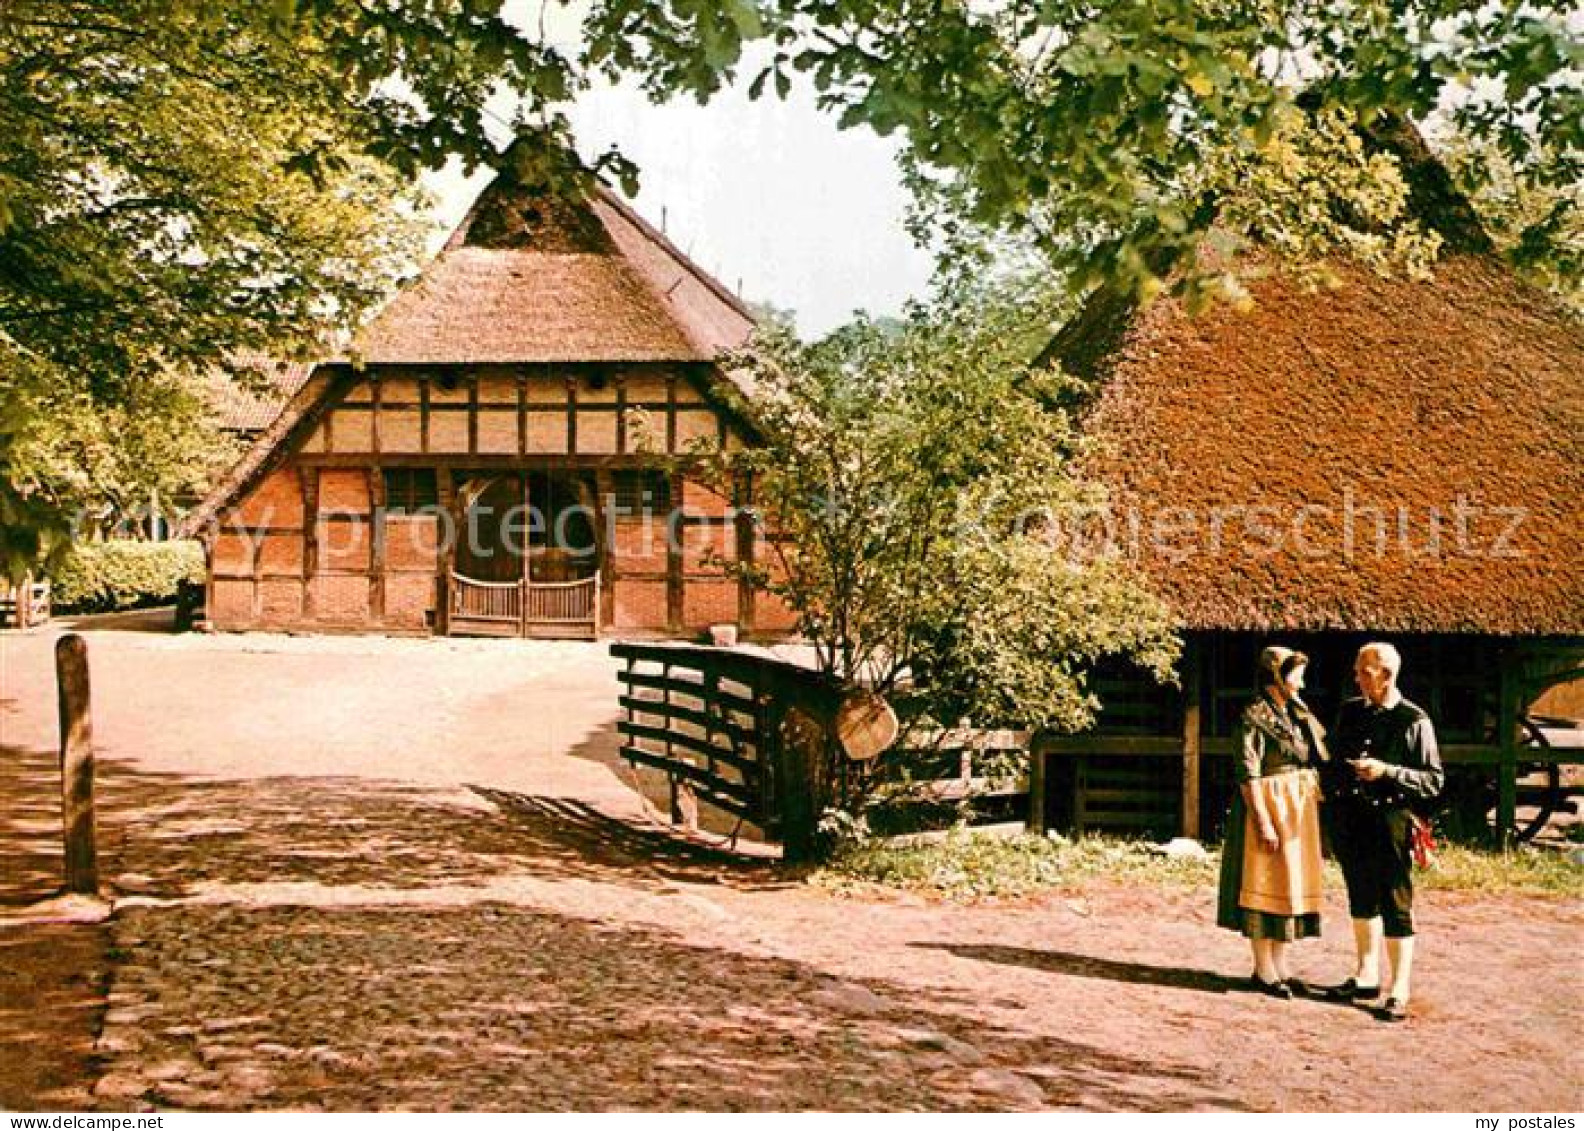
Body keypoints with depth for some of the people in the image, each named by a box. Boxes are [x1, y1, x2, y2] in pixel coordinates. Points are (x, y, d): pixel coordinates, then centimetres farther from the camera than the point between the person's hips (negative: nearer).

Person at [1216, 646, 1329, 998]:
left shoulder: (1298, 714, 12)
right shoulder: (1254, 717, -12)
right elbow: (1248, 774, -16)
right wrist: (1264, 822, -21)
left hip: (1300, 809, 8)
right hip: (1269, 807, -8)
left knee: (1289, 883, 11)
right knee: (1265, 882, -2)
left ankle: (1279, 964, 20)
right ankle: (1263, 969, 6)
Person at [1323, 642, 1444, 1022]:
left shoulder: (1414, 721, -7)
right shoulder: (1349, 712, 9)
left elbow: (1435, 780, -8)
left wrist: (1387, 771, -20)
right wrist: (1331, 805, 12)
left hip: (1389, 819, -6)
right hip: (1349, 818, 6)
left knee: (1395, 905, -3)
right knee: (1361, 901, 16)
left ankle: (1400, 992, 2)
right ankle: (1366, 977, 28)